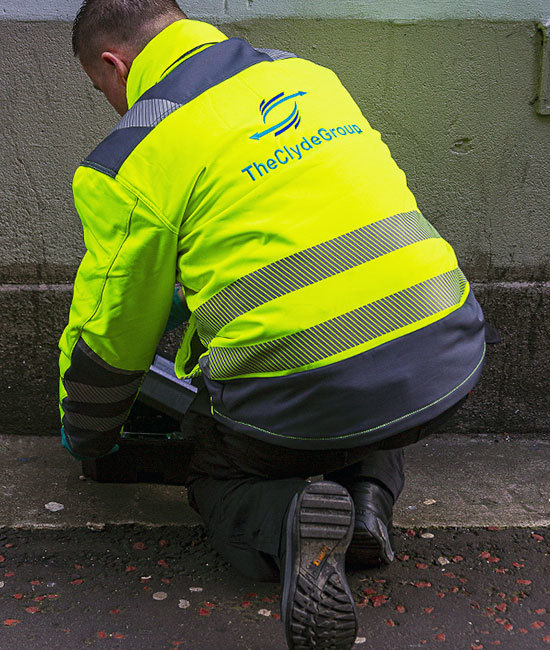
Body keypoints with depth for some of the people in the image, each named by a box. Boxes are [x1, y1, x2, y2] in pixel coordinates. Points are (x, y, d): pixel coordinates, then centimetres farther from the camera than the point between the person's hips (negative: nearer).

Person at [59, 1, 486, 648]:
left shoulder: (127, 160, -4)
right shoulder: (306, 73, 14)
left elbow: (111, 334, 5)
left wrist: (85, 435, 26)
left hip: (303, 397, -5)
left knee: (217, 481, 25)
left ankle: (286, 522, -7)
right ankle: (370, 490, 10)